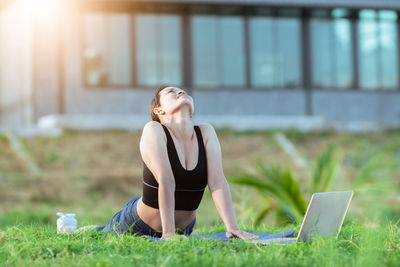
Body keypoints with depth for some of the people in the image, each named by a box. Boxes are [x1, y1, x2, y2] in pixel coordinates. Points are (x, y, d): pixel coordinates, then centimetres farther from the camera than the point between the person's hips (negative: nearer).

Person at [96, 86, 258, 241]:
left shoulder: (206, 133, -9)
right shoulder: (153, 130, -21)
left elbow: (217, 182, -17)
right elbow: (166, 181, -30)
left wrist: (233, 228, -27)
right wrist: (168, 234, -37)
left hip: (183, 227, 5)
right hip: (140, 224, -5)